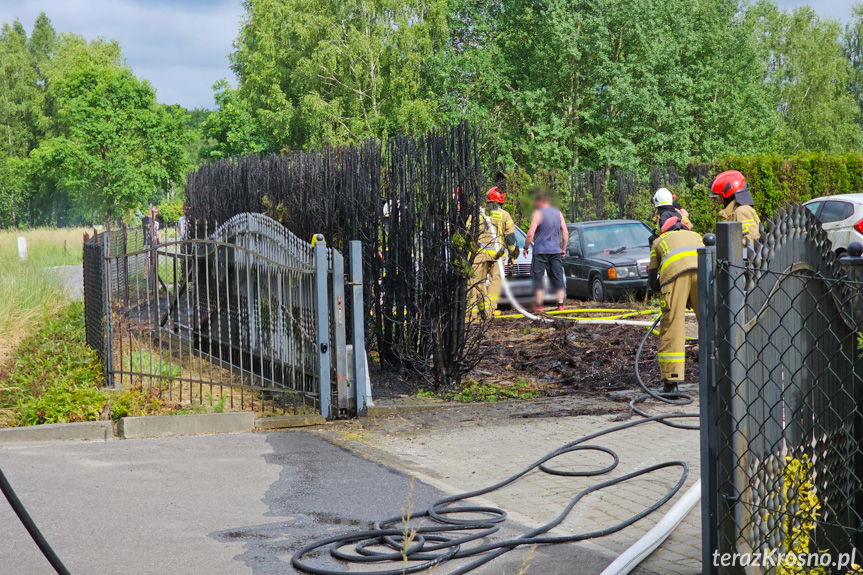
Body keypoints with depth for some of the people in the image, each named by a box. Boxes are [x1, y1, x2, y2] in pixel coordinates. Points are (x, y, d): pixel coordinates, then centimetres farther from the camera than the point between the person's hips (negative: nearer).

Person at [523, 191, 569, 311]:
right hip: (556, 251, 5)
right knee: (558, 278, 8)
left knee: (538, 277, 1)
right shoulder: (558, 213, 9)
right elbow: (565, 233, 9)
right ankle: (560, 304, 4)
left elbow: (530, 234, -13)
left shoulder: (538, 213, -8)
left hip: (540, 250, -5)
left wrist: (526, 247, -1)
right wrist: (563, 249, 17)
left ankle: (539, 304, -1)